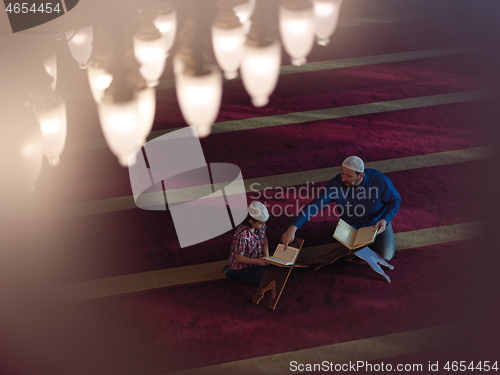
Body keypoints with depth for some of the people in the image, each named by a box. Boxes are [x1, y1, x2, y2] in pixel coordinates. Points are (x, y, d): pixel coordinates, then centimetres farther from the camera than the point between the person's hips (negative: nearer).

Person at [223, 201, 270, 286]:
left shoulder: (260, 226, -13)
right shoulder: (243, 236, -34)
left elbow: (264, 238, 7)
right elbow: (238, 258, -24)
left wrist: (266, 255, -8)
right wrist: (258, 261, -28)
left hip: (256, 257, 8)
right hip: (242, 265, -8)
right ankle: (232, 272, 3)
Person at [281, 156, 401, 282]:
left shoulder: (380, 180, -28)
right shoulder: (336, 184, -27)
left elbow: (395, 201, -11)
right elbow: (315, 204, -31)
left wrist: (385, 220, -31)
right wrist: (293, 228, -39)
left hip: (377, 223, -1)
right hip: (351, 224, 1)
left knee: (386, 255, -15)